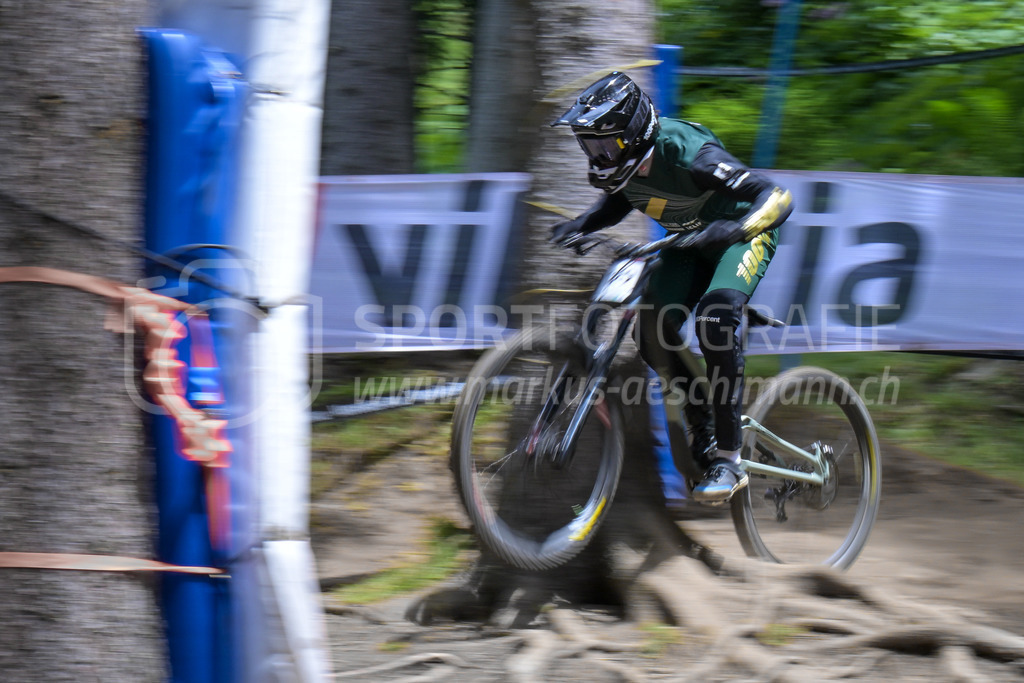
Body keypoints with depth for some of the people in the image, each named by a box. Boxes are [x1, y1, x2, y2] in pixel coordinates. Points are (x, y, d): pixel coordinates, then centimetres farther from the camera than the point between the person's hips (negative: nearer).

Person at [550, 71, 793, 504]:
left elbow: (778, 197, -38)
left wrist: (736, 228, -57)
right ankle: (702, 427, 6)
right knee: (652, 329, -16)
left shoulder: (687, 155, -36)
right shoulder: (619, 160, -16)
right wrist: (580, 225, -11)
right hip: (688, 240, 7)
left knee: (715, 317, -31)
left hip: (742, 232, -7)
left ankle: (728, 459, -25)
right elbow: (617, 200, 9)